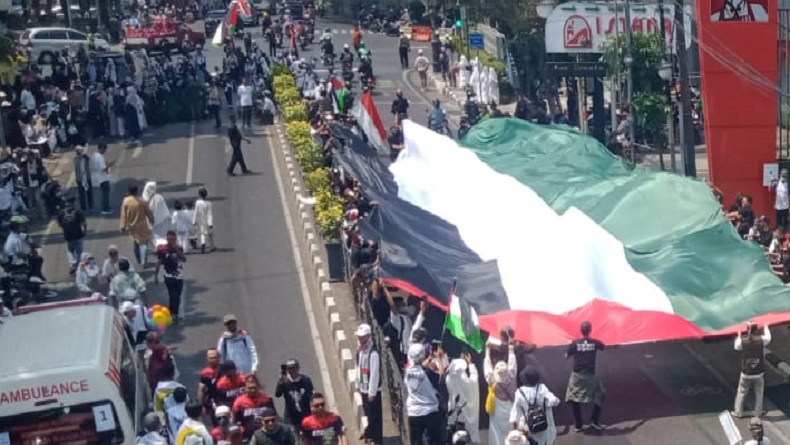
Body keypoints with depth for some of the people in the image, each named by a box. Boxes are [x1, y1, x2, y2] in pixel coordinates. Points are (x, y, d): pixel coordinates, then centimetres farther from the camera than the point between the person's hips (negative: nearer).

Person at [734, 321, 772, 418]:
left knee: (741, 393, 17)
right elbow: (768, 337, 8)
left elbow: (736, 347, 7)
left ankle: (738, 412, 27)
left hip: (746, 373, 0)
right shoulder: (762, 340, -16)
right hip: (759, 373, 0)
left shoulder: (742, 341, -16)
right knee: (759, 394, 18)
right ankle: (758, 413, 27)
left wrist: (739, 336, 23)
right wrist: (765, 327, 27)